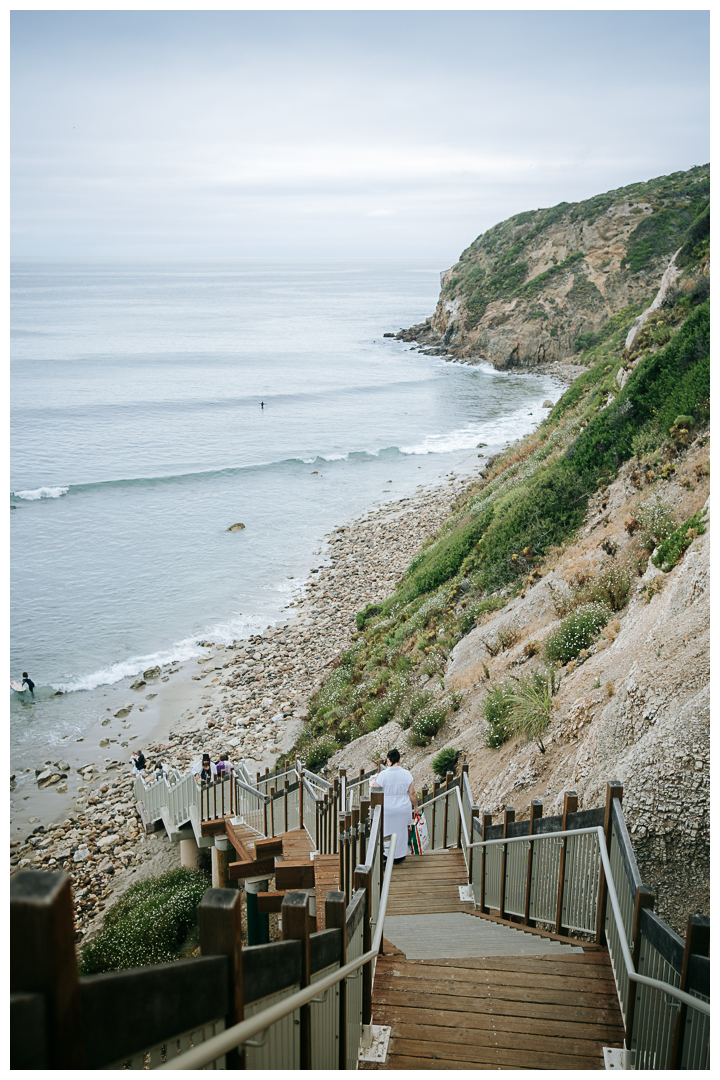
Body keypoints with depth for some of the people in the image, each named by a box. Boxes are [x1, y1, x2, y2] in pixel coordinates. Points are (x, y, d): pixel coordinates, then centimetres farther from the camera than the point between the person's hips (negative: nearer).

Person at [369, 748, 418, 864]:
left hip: (387, 810, -3)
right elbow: (412, 794, -3)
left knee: (387, 832, 15)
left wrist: (372, 781, 10)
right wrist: (415, 806, 13)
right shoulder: (407, 774, -9)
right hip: (403, 809, 3)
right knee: (401, 831, 19)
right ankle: (400, 856, 31)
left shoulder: (383, 775, -19)